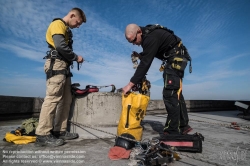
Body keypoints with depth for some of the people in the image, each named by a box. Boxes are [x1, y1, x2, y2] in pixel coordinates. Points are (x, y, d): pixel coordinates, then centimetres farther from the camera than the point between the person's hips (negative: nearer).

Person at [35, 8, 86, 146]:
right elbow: (60, 46, -18)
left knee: (66, 100, 6)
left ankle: (59, 131, 11)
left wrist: (73, 58, 2)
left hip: (64, 66, 10)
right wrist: (76, 57, -8)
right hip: (56, 65, -10)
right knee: (53, 98, -14)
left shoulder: (66, 29, 26)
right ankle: (43, 135, -9)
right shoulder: (58, 24, -3)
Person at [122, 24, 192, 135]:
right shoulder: (147, 35, 5)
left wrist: (130, 84, -30)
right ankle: (183, 126, 21)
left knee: (170, 93, -15)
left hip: (176, 58, -10)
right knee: (175, 93, 11)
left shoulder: (151, 37, -25)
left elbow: (145, 63, -30)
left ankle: (173, 131, -9)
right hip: (174, 59, 10)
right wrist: (140, 56, -5)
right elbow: (148, 57, 16)